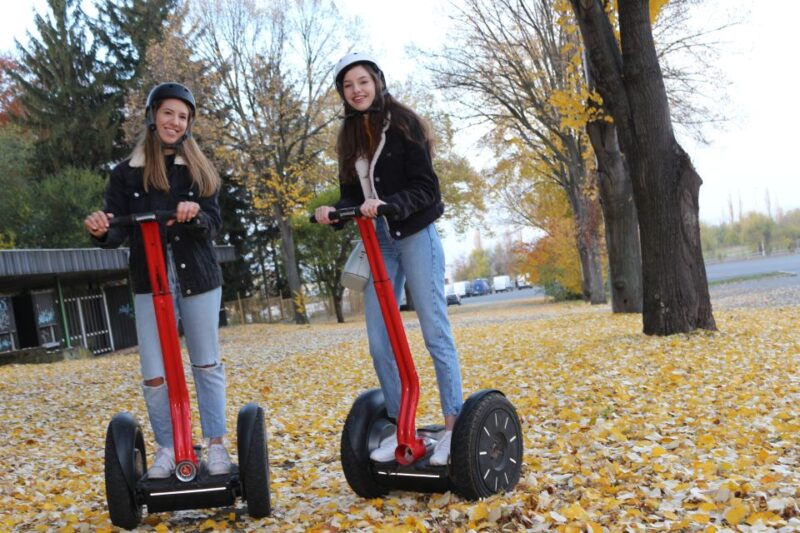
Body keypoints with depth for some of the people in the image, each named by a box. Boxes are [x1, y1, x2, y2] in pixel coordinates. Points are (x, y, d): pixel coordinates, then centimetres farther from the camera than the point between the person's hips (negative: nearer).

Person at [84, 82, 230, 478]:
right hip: (150, 282, 0)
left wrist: (195, 215, -24)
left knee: (207, 365, 7)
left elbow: (214, 224, -1)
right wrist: (100, 231, -25)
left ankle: (216, 444, 18)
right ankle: (166, 448, 16)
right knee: (154, 376, -3)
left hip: (197, 278, 1)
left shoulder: (199, 170, 6)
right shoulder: (126, 173, 4)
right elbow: (118, 232, -2)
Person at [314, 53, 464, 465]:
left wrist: (388, 203, -28)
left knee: (435, 333, -3)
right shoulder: (350, 137, 12)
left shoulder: (403, 124, -5)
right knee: (379, 342, 4)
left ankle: (454, 427, 3)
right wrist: (334, 212, -9)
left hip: (415, 237, -6)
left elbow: (425, 187, -11)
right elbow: (352, 194, 12)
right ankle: (400, 427, 15)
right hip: (377, 242, 6)